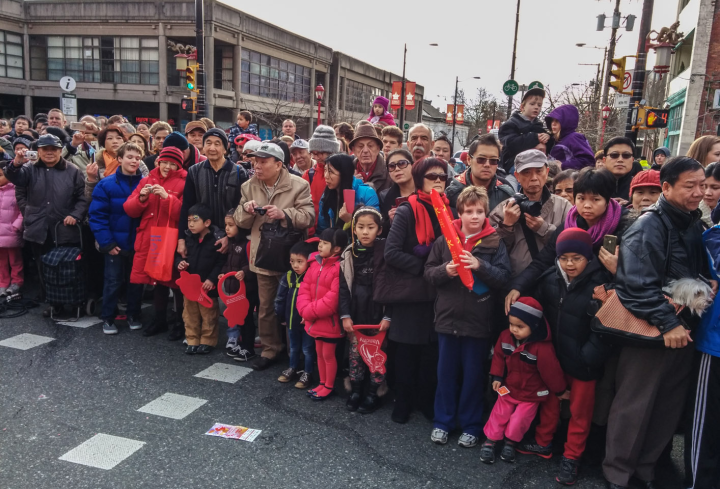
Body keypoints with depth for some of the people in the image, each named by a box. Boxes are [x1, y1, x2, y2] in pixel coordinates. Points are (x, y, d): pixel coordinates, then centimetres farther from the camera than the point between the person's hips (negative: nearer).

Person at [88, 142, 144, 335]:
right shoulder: (106, 185, -7)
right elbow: (97, 215, -8)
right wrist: (106, 242, -13)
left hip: (138, 243, 2)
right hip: (115, 244, -2)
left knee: (136, 280, 13)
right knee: (113, 281, 8)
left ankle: (134, 316, 29)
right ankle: (107, 318, 23)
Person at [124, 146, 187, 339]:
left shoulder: (184, 183, -5)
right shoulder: (147, 180, 10)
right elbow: (129, 210, 6)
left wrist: (167, 197, -24)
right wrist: (141, 198, -12)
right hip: (149, 240, 5)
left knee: (175, 281, 2)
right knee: (157, 279, 15)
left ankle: (181, 324, 16)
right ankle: (159, 320, 29)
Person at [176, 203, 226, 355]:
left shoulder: (217, 239, -14)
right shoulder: (188, 237, 2)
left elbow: (221, 262, -15)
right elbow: (179, 254, 15)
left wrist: (212, 279, -20)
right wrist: (179, 262, -7)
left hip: (207, 285, -5)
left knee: (208, 314, 8)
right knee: (190, 313, 14)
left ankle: (207, 341, 21)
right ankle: (192, 341, 26)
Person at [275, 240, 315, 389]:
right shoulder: (288, 277, -2)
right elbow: (280, 298, 6)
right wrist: (281, 316, 8)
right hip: (291, 321, 6)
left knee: (307, 350, 11)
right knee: (293, 348, 24)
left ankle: (307, 374, 26)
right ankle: (293, 369, 41)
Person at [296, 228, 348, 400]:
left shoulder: (340, 267, -21)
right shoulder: (315, 263, 4)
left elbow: (333, 298, -26)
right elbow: (305, 287, 5)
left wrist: (311, 311, -19)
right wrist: (305, 309, -10)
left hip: (330, 321, -8)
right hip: (315, 320, 8)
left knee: (328, 354, 7)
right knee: (319, 352, 20)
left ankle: (329, 386, 25)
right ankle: (322, 383, 35)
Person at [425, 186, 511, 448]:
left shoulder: (495, 242, -3)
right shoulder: (445, 239, 1)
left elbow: (504, 278, -8)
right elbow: (428, 272, 3)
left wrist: (480, 266, -22)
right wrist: (445, 270, -17)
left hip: (478, 320, -2)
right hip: (448, 317, 2)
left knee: (473, 374, 11)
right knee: (446, 372, 14)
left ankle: (471, 425, 26)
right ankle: (442, 421, 29)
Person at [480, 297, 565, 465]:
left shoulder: (542, 347, -31)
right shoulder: (505, 336, -14)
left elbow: (551, 370, -19)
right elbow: (499, 356, 1)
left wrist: (560, 390, -6)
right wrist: (497, 377, -3)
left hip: (531, 393, -4)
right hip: (508, 387, 4)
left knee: (520, 419, 3)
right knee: (499, 414, 10)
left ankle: (510, 442, 29)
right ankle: (490, 441, 26)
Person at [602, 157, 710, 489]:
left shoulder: (694, 225, 9)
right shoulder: (649, 227, -15)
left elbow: (702, 274, 19)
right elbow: (639, 285, -23)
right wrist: (667, 323, -23)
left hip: (683, 330, 7)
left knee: (669, 406, 14)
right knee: (634, 405, 4)